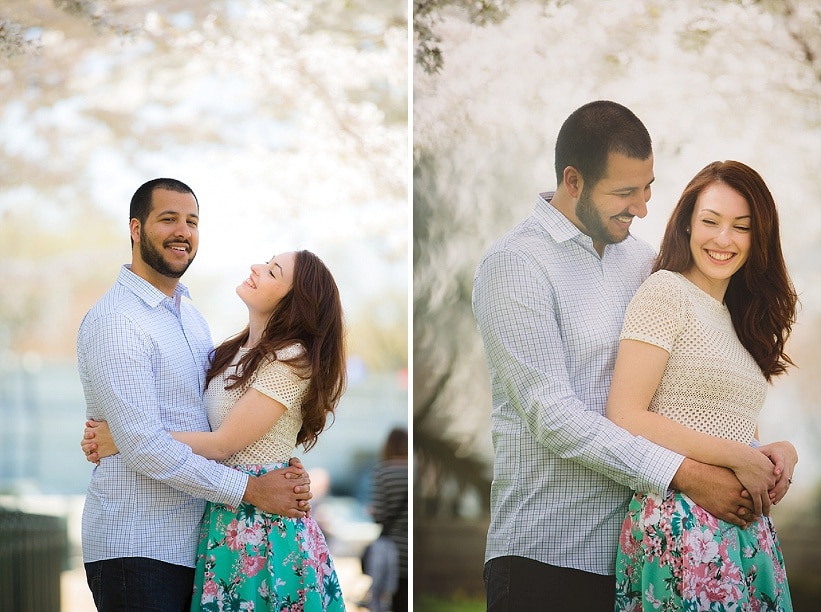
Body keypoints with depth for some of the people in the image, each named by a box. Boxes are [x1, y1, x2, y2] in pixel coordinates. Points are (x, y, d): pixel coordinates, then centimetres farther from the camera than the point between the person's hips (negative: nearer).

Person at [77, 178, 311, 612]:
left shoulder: (187, 313, 16)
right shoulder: (115, 321, -14)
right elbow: (144, 446, -21)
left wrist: (282, 470, -4)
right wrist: (251, 490, -18)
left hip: (190, 540, 8)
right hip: (135, 547, -8)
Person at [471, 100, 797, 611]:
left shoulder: (642, 259, 14)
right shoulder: (514, 266, -9)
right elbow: (553, 416, -17)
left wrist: (755, 451, -1)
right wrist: (684, 475, -19)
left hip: (635, 547, 6)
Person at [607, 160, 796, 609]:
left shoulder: (738, 319, 19)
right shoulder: (666, 292, -4)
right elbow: (625, 417, -13)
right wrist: (737, 458, -11)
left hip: (746, 533, 7)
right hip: (682, 524, -7)